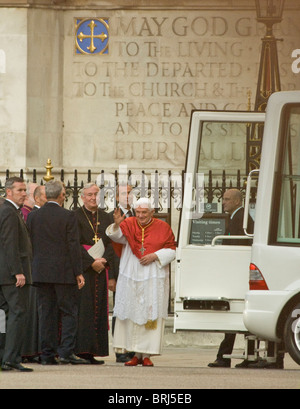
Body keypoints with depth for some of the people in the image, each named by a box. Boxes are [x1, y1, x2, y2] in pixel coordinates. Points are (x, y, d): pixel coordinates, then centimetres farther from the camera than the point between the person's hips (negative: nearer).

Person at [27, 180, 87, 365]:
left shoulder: (33, 216, 4)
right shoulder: (68, 216, -7)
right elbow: (74, 246, -9)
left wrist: (31, 271, 14)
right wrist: (78, 272, -5)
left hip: (41, 272, 4)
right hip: (64, 272, -4)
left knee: (46, 314, 7)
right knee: (69, 312, 2)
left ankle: (47, 354, 5)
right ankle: (66, 352, -7)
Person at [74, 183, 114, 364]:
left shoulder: (105, 217, 14)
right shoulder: (75, 217, -1)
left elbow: (111, 243, 8)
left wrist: (104, 260, -9)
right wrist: (91, 262, -16)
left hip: (101, 269, 5)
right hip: (82, 268, -5)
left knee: (99, 308, 2)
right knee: (83, 307, -11)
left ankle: (93, 352, 3)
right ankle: (82, 350, -13)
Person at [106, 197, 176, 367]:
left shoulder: (163, 228, 4)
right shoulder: (128, 224, 4)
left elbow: (171, 250, 4)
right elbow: (117, 236, -13)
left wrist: (155, 256, -12)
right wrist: (117, 225, -34)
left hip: (153, 277, -1)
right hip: (131, 276, 1)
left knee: (151, 314, -4)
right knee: (132, 314, 1)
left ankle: (147, 354, -1)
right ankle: (136, 354, 7)